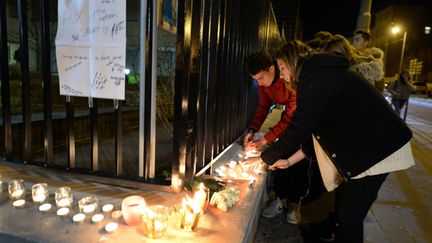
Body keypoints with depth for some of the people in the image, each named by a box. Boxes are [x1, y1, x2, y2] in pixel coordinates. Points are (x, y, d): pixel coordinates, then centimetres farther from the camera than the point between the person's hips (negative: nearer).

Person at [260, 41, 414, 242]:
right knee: (342, 205, 19)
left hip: (376, 149, -10)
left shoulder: (314, 77, -19)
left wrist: (265, 158, -7)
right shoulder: (321, 73, 12)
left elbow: (298, 129, -21)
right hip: (361, 148, 10)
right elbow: (311, 128, 12)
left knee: (350, 217, -1)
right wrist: (289, 161, 11)